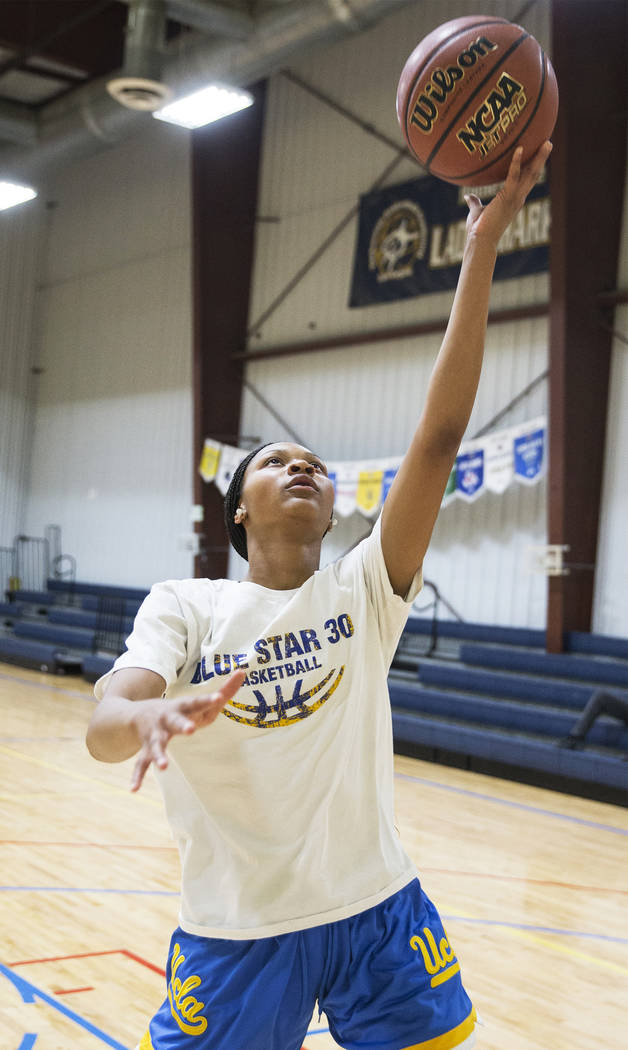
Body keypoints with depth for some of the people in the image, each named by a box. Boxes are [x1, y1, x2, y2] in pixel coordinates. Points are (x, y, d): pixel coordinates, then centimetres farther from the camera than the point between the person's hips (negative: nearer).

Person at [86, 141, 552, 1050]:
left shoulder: (365, 590, -2)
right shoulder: (185, 607, -4)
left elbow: (441, 434, -12)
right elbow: (103, 727, -20)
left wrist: (483, 246, -19)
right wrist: (149, 715, -45)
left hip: (378, 914, 1)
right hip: (234, 936, -1)